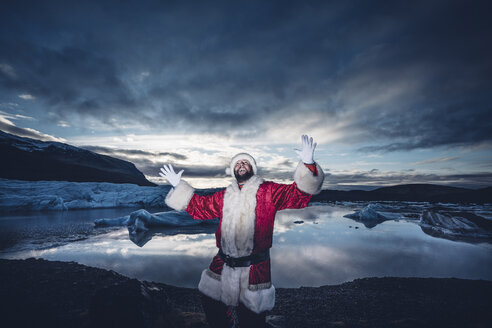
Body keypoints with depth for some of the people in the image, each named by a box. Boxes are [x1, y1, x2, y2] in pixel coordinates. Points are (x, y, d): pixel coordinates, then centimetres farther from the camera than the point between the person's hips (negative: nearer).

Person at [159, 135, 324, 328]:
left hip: (254, 268, -4)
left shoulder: (268, 191, -5)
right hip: (222, 266, 4)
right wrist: (178, 186, 16)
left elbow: (298, 194, -15)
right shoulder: (224, 196, 8)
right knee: (211, 307, 20)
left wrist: (308, 164, -30)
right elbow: (199, 206, 17)